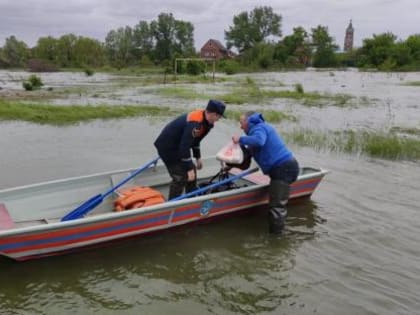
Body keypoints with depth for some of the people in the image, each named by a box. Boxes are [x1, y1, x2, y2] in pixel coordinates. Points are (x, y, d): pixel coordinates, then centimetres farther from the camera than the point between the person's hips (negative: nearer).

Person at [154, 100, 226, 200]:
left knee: (192, 171, 15)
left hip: (177, 144, 10)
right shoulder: (195, 124, -32)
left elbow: (195, 139, 14)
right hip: (167, 147, -10)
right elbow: (185, 147, -32)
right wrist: (189, 168, -26)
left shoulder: (202, 118, -1)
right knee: (180, 177, -10)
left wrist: (198, 157, 17)